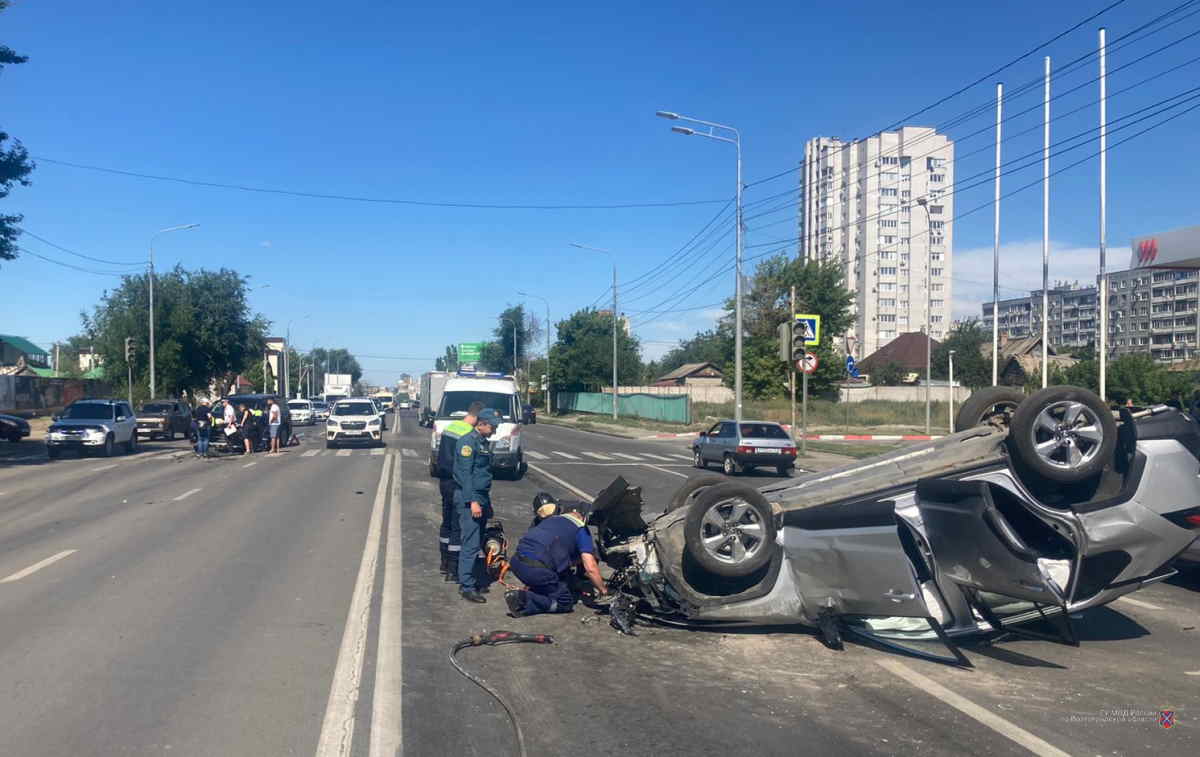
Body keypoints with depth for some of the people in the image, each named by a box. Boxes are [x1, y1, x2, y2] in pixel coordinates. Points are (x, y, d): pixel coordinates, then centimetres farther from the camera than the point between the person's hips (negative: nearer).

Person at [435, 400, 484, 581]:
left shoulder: (449, 427, 7)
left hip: (444, 482, 9)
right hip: (458, 485, -9)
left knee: (446, 523, 18)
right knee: (457, 527, -2)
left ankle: (444, 564, 28)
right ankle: (452, 571, 2)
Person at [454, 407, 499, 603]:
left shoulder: (484, 443, 17)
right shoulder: (468, 442, -12)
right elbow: (465, 474, -18)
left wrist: (487, 503, 23)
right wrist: (472, 501, -22)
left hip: (481, 498, 9)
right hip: (469, 500, -9)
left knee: (475, 542, 12)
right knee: (470, 544, -10)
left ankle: (470, 578, 20)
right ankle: (466, 586, -9)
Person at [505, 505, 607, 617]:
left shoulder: (551, 519, 26)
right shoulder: (581, 530, 6)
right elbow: (590, 568, -1)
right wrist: (602, 589, 14)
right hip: (537, 569, -8)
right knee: (565, 603, 8)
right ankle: (523, 600, -9)